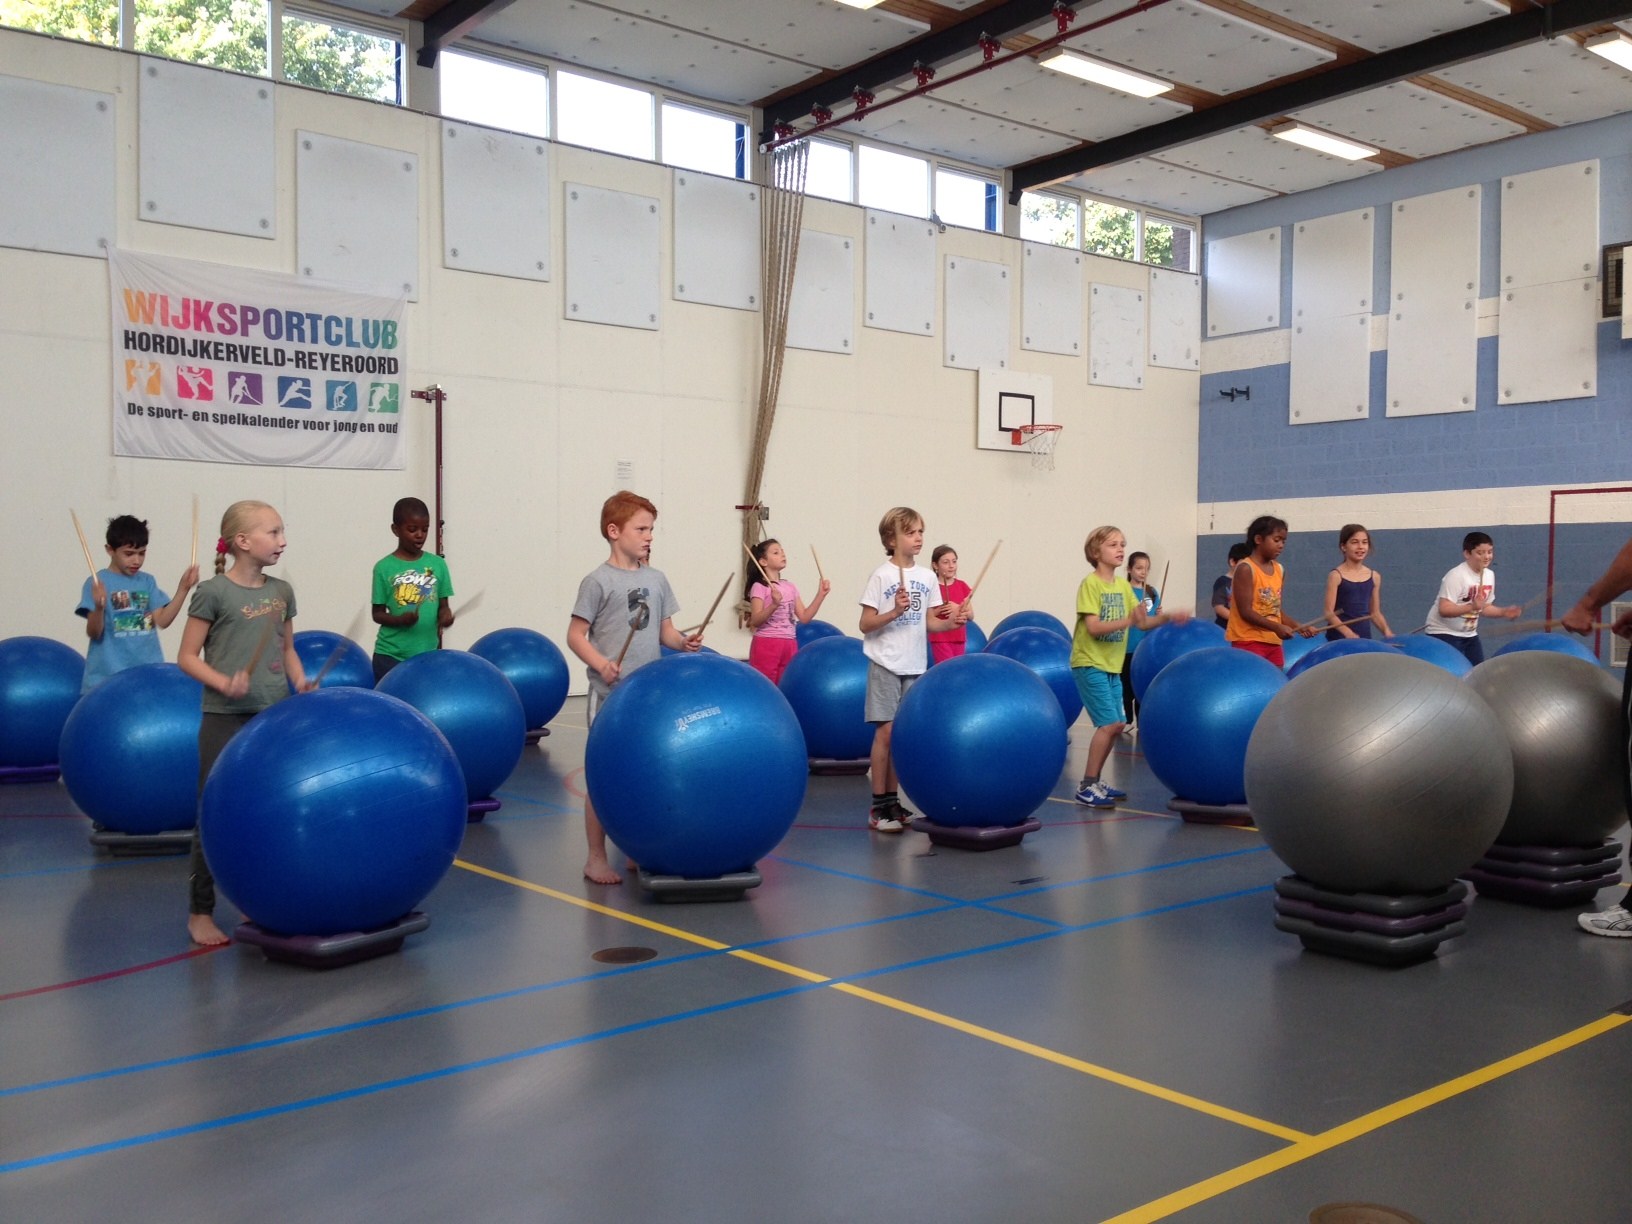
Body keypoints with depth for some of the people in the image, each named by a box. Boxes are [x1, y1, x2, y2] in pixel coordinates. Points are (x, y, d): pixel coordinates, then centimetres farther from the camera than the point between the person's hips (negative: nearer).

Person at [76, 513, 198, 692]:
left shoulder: (147, 582, 9)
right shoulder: (97, 583, -4)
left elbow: (162, 620, 1)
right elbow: (93, 633, -9)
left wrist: (183, 588, -6)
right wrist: (99, 608, -29)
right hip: (108, 678, -4)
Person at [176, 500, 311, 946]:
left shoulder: (281, 591, 8)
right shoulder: (213, 592, -8)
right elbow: (187, 657, -6)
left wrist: (300, 681, 0)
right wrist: (225, 683, -20)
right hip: (226, 720, -5)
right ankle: (200, 913, 14)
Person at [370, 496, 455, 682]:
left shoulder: (437, 564, 3)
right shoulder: (384, 567, -4)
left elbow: (443, 604, 8)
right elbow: (378, 614, 0)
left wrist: (445, 615, -15)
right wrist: (401, 620, -20)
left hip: (427, 654, 2)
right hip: (391, 656, -2)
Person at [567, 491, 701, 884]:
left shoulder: (656, 579, 10)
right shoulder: (598, 581, -6)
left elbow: (664, 630, 13)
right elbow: (575, 635, -6)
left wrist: (683, 641, -8)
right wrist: (601, 664, -22)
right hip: (611, 694, -5)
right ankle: (596, 857, 12)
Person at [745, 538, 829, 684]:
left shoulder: (790, 587, 12)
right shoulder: (759, 587, -6)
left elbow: (804, 617, 9)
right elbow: (755, 621, -15)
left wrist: (820, 595, 1)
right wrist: (774, 605, -30)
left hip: (790, 645, 6)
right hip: (766, 645, -6)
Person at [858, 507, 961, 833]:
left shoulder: (928, 577, 8)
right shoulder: (881, 576, -7)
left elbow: (929, 623, 10)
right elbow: (866, 624, -8)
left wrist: (951, 622, -9)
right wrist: (894, 613, -23)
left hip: (916, 665, 5)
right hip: (885, 664, -5)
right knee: (886, 730, -6)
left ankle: (892, 801, 15)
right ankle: (878, 807, 1)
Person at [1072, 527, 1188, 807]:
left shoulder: (1124, 586, 8)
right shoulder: (1090, 584, -13)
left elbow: (1143, 622, 7)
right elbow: (1093, 627, -22)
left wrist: (1166, 617, -11)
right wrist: (1128, 621, -31)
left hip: (1112, 666, 8)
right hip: (1089, 664, -8)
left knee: (1115, 726, 9)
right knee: (1109, 724, -13)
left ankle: (1094, 782, 21)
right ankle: (1087, 787, -5)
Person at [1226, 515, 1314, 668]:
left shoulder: (1279, 569, 11)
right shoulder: (1245, 569, -12)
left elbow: (1277, 609, 16)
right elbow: (1245, 611, -18)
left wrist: (1298, 627, 1)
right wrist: (1276, 627, -25)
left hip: (1273, 641, 8)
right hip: (1248, 641, -8)